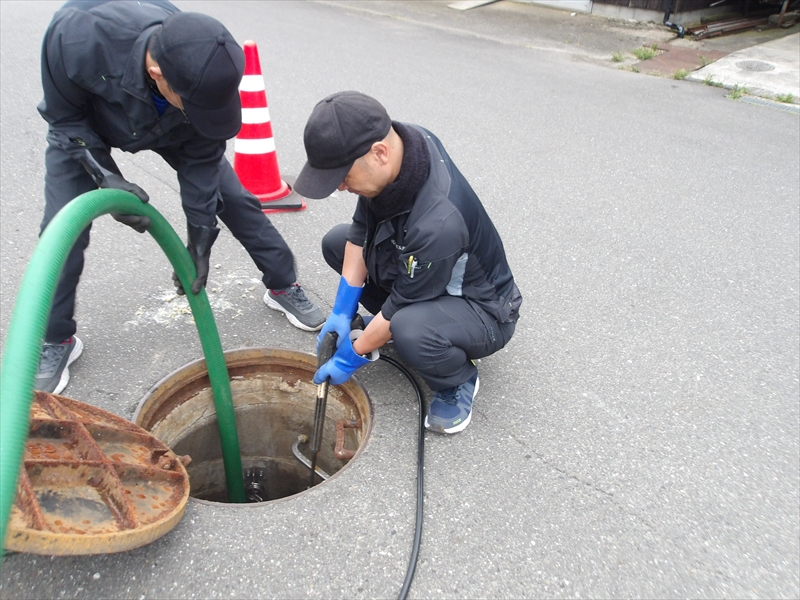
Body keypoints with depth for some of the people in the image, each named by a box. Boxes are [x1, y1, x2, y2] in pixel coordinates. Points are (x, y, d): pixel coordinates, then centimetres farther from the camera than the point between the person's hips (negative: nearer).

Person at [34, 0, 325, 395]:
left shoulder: (204, 73, -36)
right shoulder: (76, 37, -43)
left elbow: (202, 160, -23)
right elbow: (64, 117, -22)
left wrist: (200, 243, -20)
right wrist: (106, 177, -37)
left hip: (170, 131, 1)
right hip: (84, 127, -1)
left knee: (235, 200, -6)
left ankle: (283, 287, 13)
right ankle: (56, 341, 12)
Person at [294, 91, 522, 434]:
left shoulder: (438, 222, -40)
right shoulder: (393, 141, -18)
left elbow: (403, 305, -26)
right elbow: (361, 228, -6)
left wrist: (353, 356, -11)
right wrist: (342, 312, -7)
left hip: (483, 310, -7)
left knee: (409, 331, -39)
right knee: (336, 242, 4)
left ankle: (458, 381, -4)